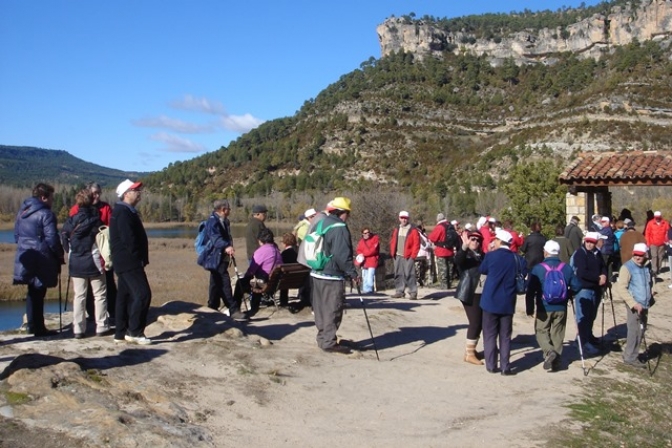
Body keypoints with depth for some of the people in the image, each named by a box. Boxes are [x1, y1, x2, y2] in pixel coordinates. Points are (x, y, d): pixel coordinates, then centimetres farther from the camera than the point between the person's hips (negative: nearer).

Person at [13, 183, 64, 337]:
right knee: (38, 293, -1)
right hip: (42, 259, -7)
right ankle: (38, 328, 5)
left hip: (25, 258, 7)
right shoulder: (46, 214, -14)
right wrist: (60, 255, -5)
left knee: (32, 292, 17)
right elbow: (52, 238, -16)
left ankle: (32, 324, 23)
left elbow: (16, 234, 17)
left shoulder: (22, 211, 12)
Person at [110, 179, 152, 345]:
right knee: (143, 294, -12)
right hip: (129, 261, -11)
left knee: (125, 295, 12)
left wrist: (140, 258, 14)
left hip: (125, 262, 11)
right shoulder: (124, 212, -15)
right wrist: (138, 257, -15)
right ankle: (134, 331, -9)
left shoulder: (125, 211, 18)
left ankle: (121, 333, 17)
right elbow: (128, 238, -23)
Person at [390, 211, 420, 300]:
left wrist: (413, 255, -11)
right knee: (398, 275, 8)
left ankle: (413, 293, -6)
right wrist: (392, 252, 8)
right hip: (398, 256, 6)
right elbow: (392, 241, 19)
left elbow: (416, 244, -6)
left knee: (409, 275, -10)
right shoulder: (396, 230, 15)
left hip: (408, 257, -6)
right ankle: (400, 292, 16)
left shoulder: (413, 230, -3)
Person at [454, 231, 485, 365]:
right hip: (470, 294, -7)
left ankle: (470, 348, 25)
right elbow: (457, 260, -27)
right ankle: (469, 354, 1)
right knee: (475, 322, -7)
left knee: (480, 323, 11)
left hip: (482, 293, 7)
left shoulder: (481, 255, 14)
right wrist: (464, 246, -42)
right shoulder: (464, 254, -4)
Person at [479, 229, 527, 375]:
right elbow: (524, 276, 5)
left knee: (490, 334, 8)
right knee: (505, 336, 10)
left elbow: (482, 270, 6)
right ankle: (505, 367, 9)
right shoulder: (518, 259, -3)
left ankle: (491, 365, 9)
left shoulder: (491, 256, -10)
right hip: (508, 303, 2)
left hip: (490, 301, -2)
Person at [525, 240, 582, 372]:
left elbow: (530, 291, -12)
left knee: (541, 332, 11)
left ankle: (549, 352, -13)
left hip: (544, 309, -3)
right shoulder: (567, 268, -2)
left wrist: (530, 309, -6)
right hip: (561, 309, 3)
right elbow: (576, 286, 1)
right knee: (557, 335, 13)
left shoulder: (538, 268, -10)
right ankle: (556, 362, 16)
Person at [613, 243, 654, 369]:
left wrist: (650, 299, 16)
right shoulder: (627, 267, -13)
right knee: (634, 331, -5)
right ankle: (630, 358, 6)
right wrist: (634, 304, -22)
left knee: (641, 330, 13)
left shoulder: (647, 267, 7)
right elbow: (621, 288, -18)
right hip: (633, 305, -7)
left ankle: (632, 354, 26)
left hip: (644, 305, 7)